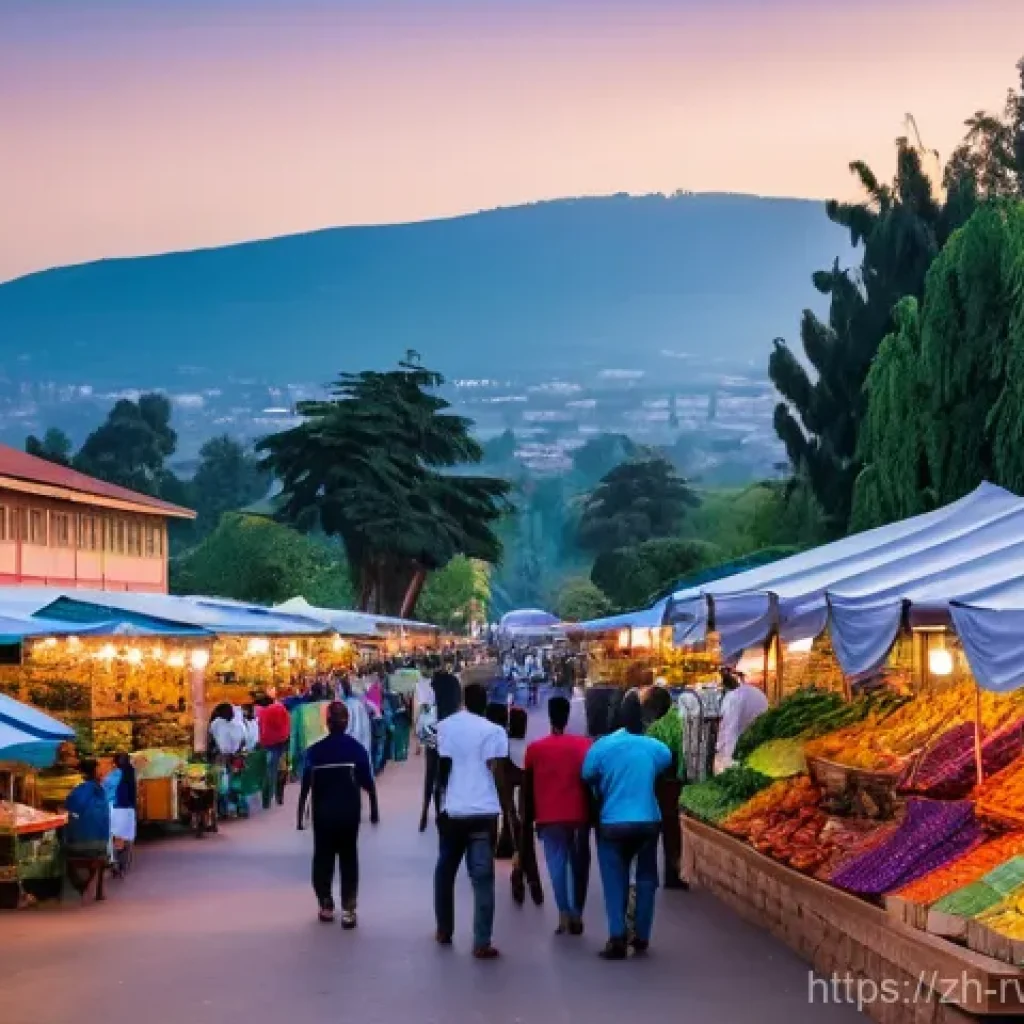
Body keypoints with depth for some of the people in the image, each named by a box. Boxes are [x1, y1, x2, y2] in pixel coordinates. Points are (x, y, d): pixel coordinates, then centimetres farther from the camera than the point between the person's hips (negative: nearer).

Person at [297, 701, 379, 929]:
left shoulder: (314, 750, -5)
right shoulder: (357, 749, -6)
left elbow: (306, 785, -5)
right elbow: (368, 783, -8)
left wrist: (301, 814, 3)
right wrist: (374, 809, 3)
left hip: (323, 813, 0)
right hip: (349, 813, 0)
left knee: (323, 857, 14)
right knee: (349, 858, 8)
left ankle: (326, 905, 16)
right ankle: (348, 909, 0)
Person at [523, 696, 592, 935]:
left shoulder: (534, 748, 2)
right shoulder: (585, 744, 3)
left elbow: (528, 787, 6)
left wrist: (528, 818, 14)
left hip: (550, 817, -1)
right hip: (579, 815, 1)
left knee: (557, 864, 0)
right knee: (579, 864, 11)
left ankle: (564, 913, -14)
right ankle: (577, 915, 11)